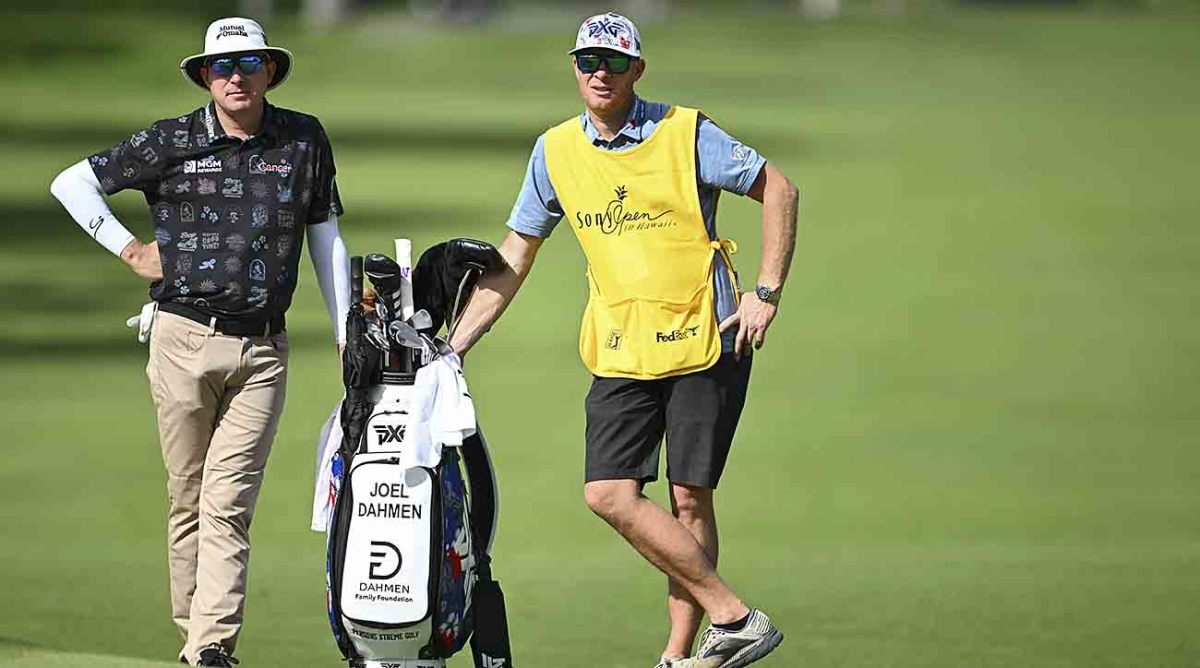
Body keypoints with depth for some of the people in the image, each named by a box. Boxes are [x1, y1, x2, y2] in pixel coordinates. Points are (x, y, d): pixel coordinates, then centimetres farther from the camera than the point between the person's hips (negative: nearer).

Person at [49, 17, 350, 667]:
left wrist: (348, 337, 12)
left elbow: (326, 240, 14)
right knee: (188, 500, 5)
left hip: (262, 351, 0)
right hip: (184, 341, 0)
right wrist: (129, 249, 3)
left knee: (228, 504, -8)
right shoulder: (171, 142, 1)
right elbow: (72, 183, 10)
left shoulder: (304, 140, 6)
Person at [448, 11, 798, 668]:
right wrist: (451, 347, 8)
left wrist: (766, 293, -6)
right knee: (610, 494, -10)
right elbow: (511, 262, 13)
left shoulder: (686, 133, -6)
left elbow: (778, 190, 1)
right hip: (620, 353, 4)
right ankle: (732, 615, -6)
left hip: (705, 342, -4)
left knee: (690, 497, -3)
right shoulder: (555, 152, 6)